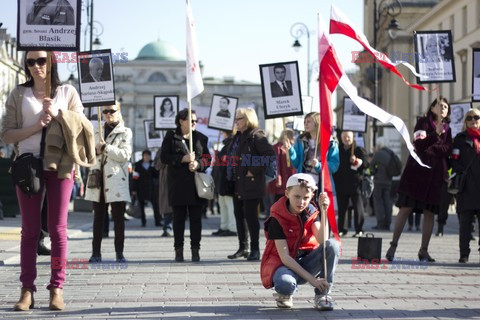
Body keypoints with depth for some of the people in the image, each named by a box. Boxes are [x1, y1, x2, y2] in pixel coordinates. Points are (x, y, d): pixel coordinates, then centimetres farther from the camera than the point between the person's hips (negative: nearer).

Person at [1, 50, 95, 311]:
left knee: (58, 229, -2)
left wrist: (58, 115, -10)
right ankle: (27, 290, 2)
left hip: (60, 166, 0)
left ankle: (56, 290, 1)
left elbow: (82, 129, 4)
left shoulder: (67, 92, 8)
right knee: (30, 230, 1)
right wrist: (36, 126, -11)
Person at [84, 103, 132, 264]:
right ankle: (96, 252, 3)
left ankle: (119, 253, 0)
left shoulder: (125, 132, 5)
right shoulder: (98, 133, 19)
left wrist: (105, 146, -12)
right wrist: (96, 151, 1)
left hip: (116, 179, -4)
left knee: (118, 217, -4)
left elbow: (125, 154, -8)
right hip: (98, 178, 4)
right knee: (98, 217, 3)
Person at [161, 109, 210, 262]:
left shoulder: (201, 138, 11)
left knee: (196, 217, 0)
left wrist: (198, 164, -11)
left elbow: (207, 159, 11)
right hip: (177, 183, -2)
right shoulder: (171, 137, 5)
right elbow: (164, 157, -2)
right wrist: (183, 159, -14)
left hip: (196, 184, 2)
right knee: (179, 217, 1)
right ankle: (178, 250, 7)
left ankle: (195, 249, 5)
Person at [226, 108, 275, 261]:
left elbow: (270, 155, -20)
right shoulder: (238, 137, 16)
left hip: (251, 184, -9)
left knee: (250, 215, -6)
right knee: (239, 215, 11)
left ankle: (255, 249, 2)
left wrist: (255, 170, -19)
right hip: (237, 184, 9)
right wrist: (231, 176, 14)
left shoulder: (256, 136, -11)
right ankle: (243, 248, 20)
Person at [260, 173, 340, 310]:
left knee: (332, 245, -23)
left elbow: (322, 241, -18)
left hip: (306, 261, 4)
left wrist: (324, 212, -29)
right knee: (286, 284, -41)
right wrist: (311, 279, -28)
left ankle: (322, 294, -13)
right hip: (284, 264, -4)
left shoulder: (311, 211, -2)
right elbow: (284, 257, -21)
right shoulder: (277, 219, -16)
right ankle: (284, 294, -1)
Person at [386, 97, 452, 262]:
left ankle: (424, 250, 7)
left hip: (435, 174, 4)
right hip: (417, 171, -4)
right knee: (405, 209, -7)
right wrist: (436, 134, -23)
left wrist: (430, 149, -8)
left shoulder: (447, 129, 16)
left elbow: (447, 150, 4)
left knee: (429, 212, 2)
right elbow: (420, 145, -11)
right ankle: (393, 245, -4)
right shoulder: (423, 122, 3)